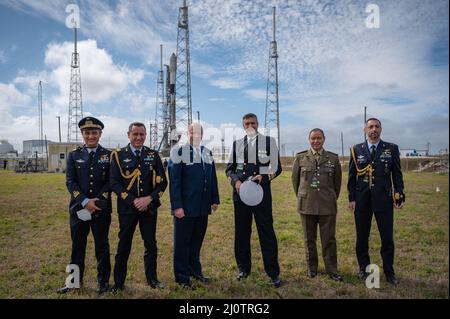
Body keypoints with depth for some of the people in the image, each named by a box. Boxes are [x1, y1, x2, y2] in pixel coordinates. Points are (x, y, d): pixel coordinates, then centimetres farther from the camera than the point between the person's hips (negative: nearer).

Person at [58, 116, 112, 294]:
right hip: (79, 208, 2)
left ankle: (103, 281, 22)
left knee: (102, 246, 8)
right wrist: (85, 201, -14)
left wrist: (97, 201, -15)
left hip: (101, 209, -1)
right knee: (78, 245, 13)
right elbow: (70, 182, -2)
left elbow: (110, 182, -3)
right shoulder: (73, 155, 6)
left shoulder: (109, 156, 2)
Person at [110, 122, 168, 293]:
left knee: (151, 245, 11)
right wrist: (133, 201, -15)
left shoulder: (153, 155, 3)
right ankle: (119, 282, 26)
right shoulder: (118, 155, -2)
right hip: (127, 208, -2)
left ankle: (152, 278, 29)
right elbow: (114, 183, -7)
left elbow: (162, 182, 1)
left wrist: (149, 199, -13)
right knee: (124, 246, 9)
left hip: (150, 208, 2)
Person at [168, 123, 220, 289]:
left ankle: (195, 270, 32)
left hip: (203, 207, 5)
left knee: (197, 240, 16)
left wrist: (215, 199, 9)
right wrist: (177, 206, -16)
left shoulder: (208, 153, 11)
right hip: (185, 207, -5)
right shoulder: (179, 153, -7)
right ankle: (182, 276, 21)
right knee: (182, 242, 7)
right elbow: (174, 181, -11)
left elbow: (213, 177, 12)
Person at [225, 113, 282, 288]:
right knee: (241, 232, 10)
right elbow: (229, 168, 13)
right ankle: (243, 268, 25)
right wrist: (235, 181, -7)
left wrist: (263, 177, -14)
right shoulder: (237, 144, 11)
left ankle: (273, 272, 10)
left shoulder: (269, 141, 5)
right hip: (240, 192, 3)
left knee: (267, 232, -1)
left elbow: (276, 167, 4)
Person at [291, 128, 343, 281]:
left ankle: (332, 270, 18)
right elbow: (295, 179, 11)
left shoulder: (333, 158, 4)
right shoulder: (300, 158, 3)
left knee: (329, 239, 4)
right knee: (309, 239, 11)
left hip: (327, 206, 0)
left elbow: (337, 182, 12)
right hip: (306, 205, 1)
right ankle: (311, 268, 25)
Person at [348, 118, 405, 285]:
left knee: (387, 237, 6)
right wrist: (352, 198, -1)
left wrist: (399, 196, -2)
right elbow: (351, 177, 3)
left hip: (384, 199, 0)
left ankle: (389, 271, 23)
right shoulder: (356, 150, 3)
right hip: (362, 200, 1)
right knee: (362, 236, 10)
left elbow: (397, 175, 3)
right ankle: (364, 268, 26)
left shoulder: (392, 149, 3)